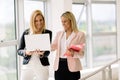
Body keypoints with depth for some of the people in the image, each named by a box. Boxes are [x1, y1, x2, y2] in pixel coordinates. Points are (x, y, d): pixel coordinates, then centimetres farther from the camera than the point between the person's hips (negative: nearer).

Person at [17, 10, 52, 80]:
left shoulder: (48, 33, 0)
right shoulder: (26, 33, 3)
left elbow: (47, 52, -4)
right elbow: (19, 51, 3)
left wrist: (42, 53, -26)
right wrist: (26, 52, -18)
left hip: (42, 66, -1)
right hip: (27, 66, 1)